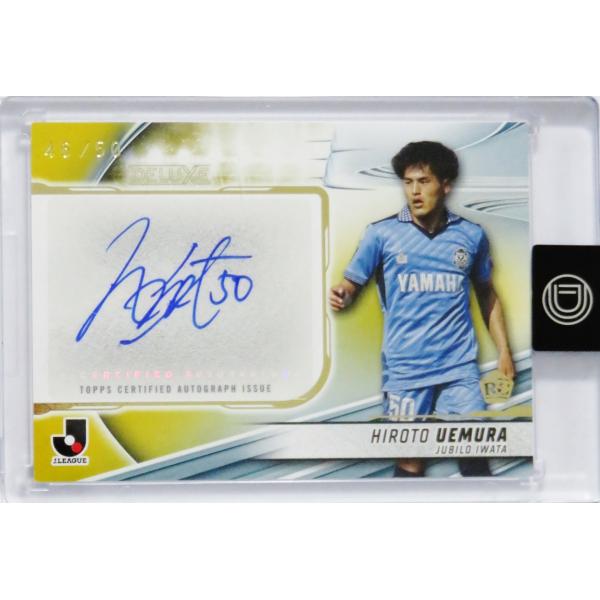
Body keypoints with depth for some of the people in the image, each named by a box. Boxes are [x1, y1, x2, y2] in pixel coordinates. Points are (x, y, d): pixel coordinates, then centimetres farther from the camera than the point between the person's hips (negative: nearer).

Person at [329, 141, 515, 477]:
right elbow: (352, 285, 1)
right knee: (410, 460, 3)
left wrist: (504, 350, 14)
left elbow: (486, 293, 18)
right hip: (405, 370, -1)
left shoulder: (472, 235, 7)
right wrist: (342, 297, -23)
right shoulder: (382, 234, 0)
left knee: (475, 455, 0)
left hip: (460, 368, 2)